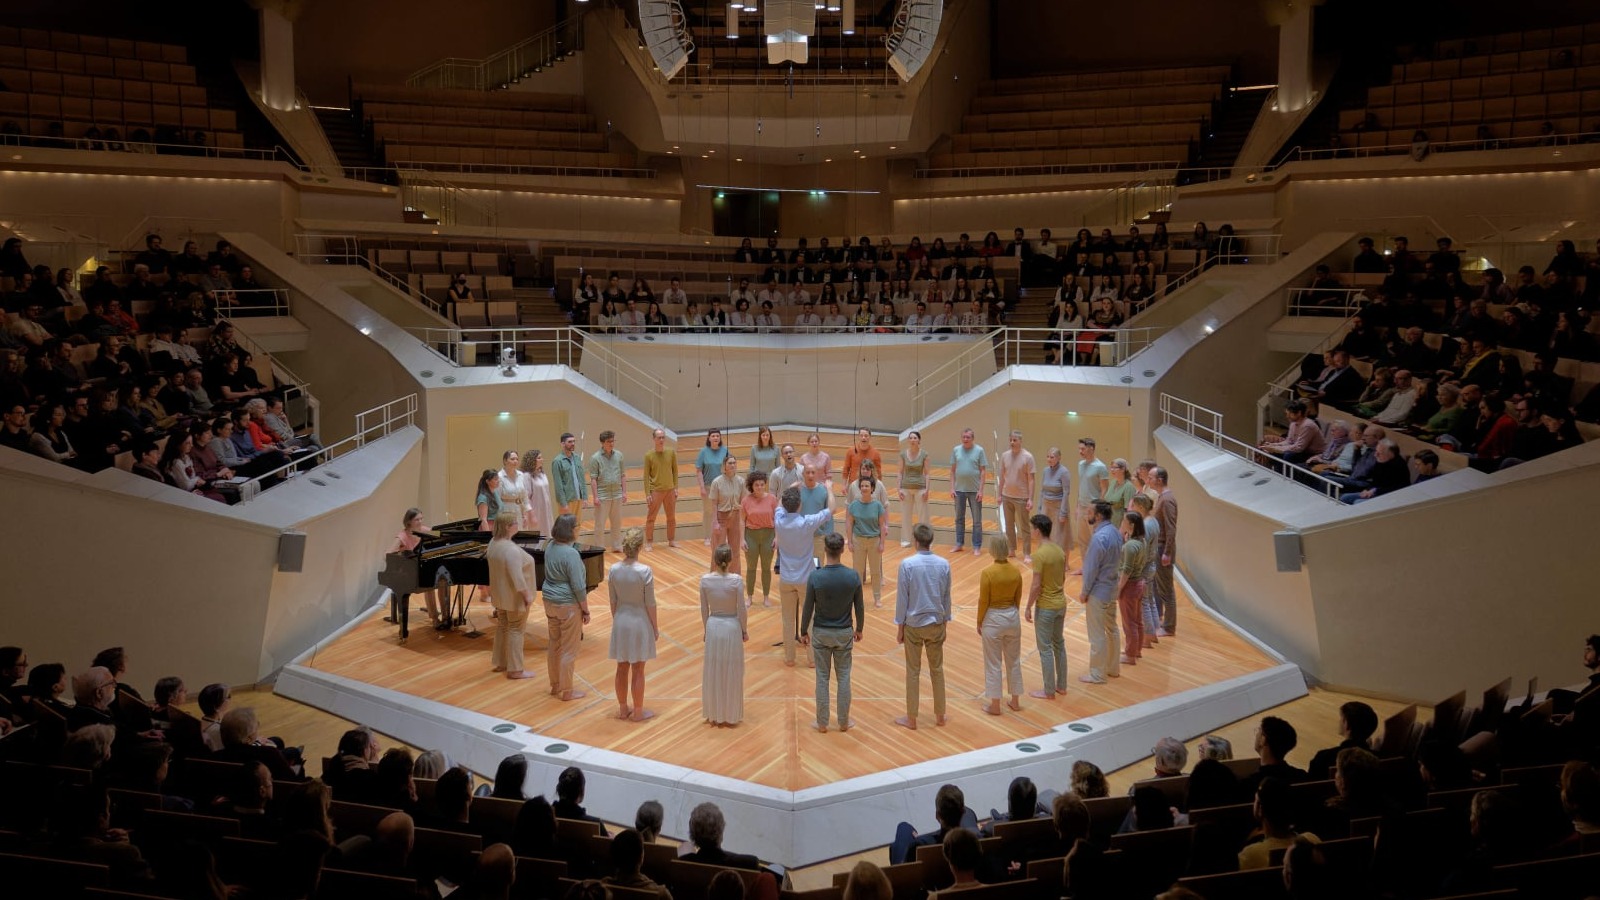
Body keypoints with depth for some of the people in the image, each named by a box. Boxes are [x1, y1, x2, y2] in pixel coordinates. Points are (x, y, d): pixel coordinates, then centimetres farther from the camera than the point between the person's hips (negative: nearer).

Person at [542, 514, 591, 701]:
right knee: (569, 650, 5)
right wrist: (586, 610, -11)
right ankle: (567, 691, 14)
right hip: (568, 605, -8)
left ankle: (555, 685, 33)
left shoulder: (550, 547, -1)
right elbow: (578, 587, -19)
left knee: (554, 645, 20)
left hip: (550, 601, 8)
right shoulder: (571, 554, -25)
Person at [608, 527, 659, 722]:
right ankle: (637, 712, 17)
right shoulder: (645, 571, -19)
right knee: (638, 670, 7)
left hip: (620, 621, 4)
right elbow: (650, 603, -12)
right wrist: (655, 627, -1)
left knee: (622, 668, 15)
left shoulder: (614, 569, -7)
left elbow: (613, 600, 2)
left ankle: (623, 709, 26)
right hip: (640, 622, -4)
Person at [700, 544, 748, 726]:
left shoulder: (705, 580, -9)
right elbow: (741, 610, -10)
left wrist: (706, 629, 13)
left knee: (713, 672, 13)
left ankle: (714, 715, 22)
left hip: (713, 626, 2)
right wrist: (744, 631, 5)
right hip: (732, 627, -2)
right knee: (731, 672, 9)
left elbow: (704, 609, -1)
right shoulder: (736, 580, -16)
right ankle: (730, 716, 18)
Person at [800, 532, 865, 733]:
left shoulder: (815, 577, -17)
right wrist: (859, 629, 14)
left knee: (822, 678, 10)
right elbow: (859, 607, -2)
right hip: (844, 633, 1)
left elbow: (808, 608, -9)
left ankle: (822, 723, 18)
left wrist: (803, 631, 6)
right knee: (844, 677, 12)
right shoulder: (853, 576, -12)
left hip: (821, 633, -1)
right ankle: (844, 722, 21)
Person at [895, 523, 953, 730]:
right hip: (936, 624, 3)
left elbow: (902, 598, -11)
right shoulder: (944, 564, -6)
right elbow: (946, 597, 3)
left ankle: (911, 718, 15)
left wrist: (900, 627, -1)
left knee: (913, 671, 7)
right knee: (937, 669, 16)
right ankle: (940, 715, 24)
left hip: (913, 625, -3)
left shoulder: (907, 564, -16)